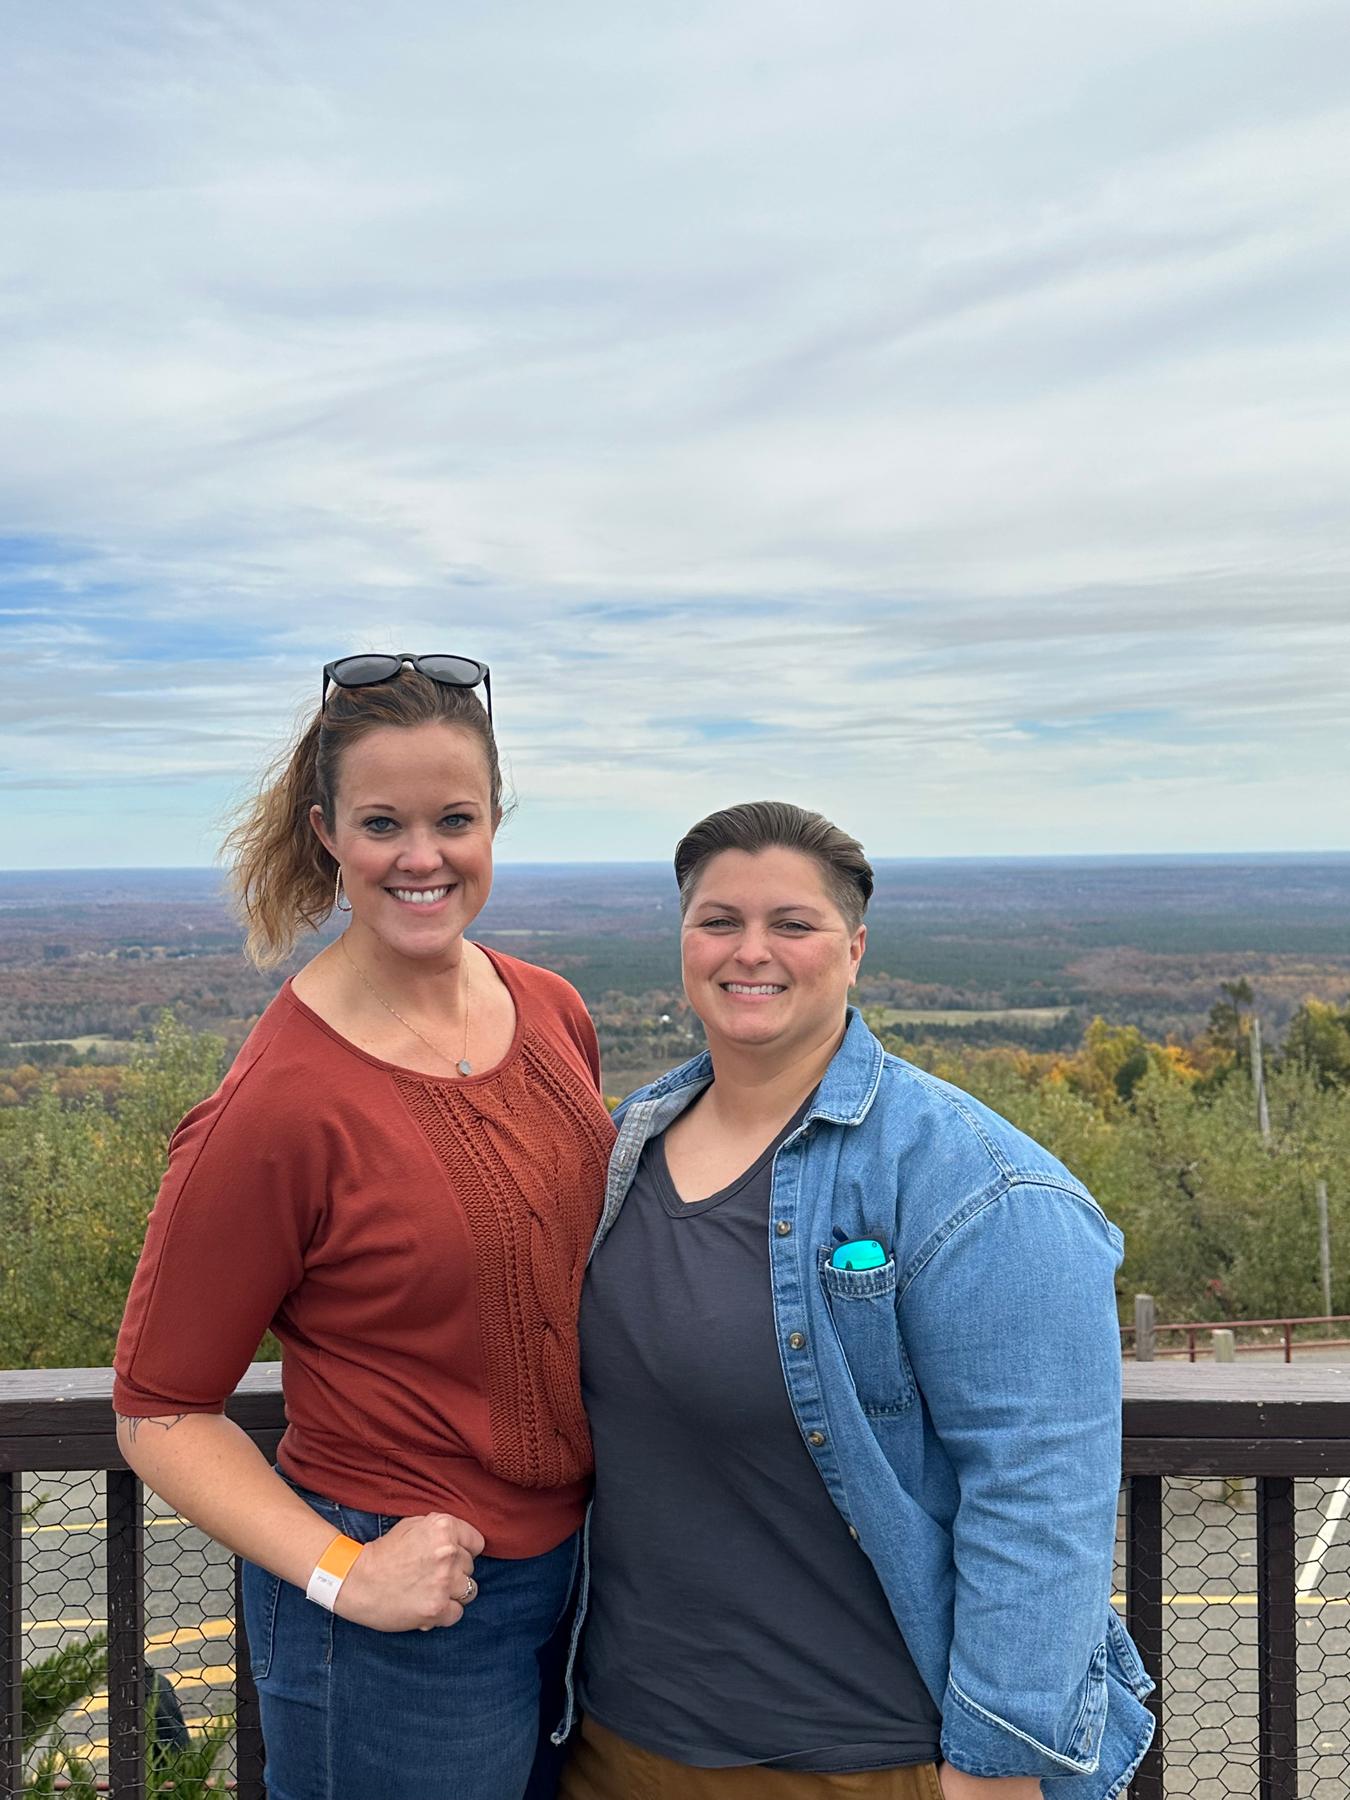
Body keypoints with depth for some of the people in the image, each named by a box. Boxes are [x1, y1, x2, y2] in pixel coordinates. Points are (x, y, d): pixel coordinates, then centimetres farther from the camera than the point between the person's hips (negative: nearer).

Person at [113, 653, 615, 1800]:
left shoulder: (552, 1014, -4)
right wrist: (342, 1574, -21)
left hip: (578, 1561, 6)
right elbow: (159, 1413, -12)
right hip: (405, 1623, -6)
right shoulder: (277, 1105, -22)